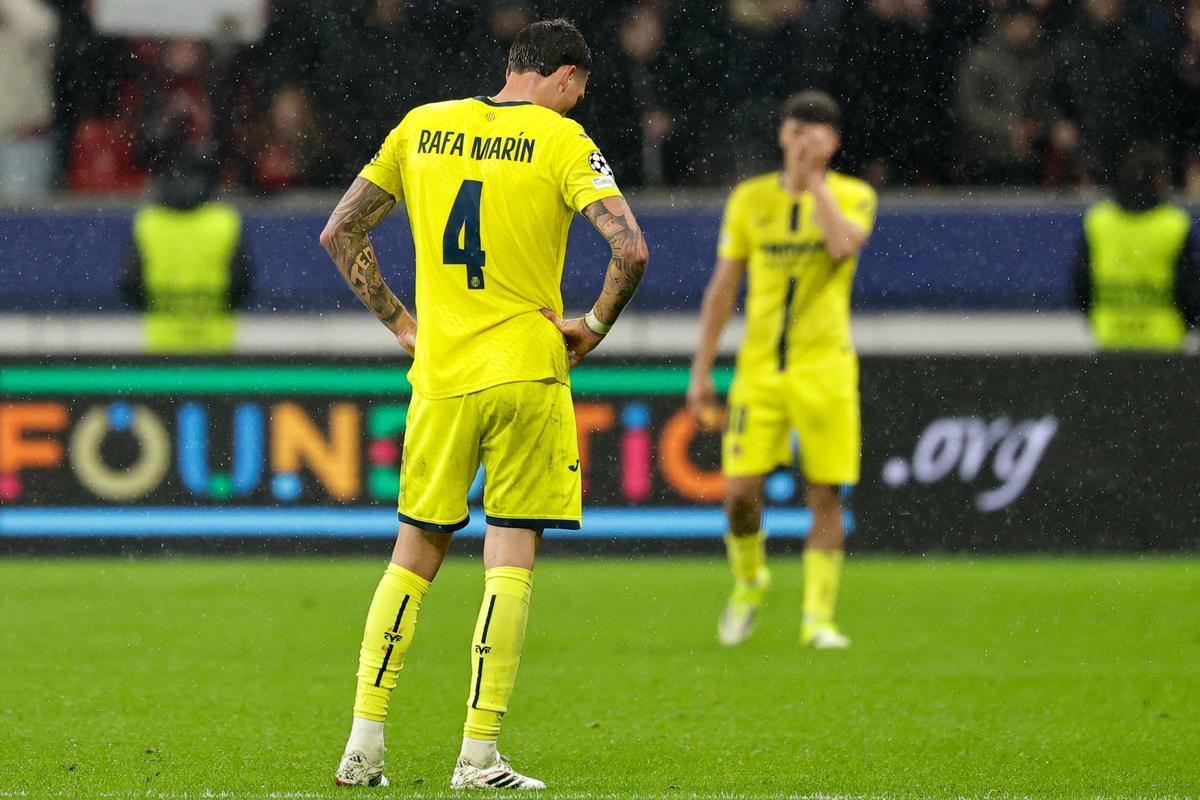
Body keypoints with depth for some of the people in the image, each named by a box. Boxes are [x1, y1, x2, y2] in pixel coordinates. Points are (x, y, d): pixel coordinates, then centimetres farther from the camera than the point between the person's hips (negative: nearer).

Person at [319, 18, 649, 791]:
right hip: (527, 373, -4)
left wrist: (400, 322, 14)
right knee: (511, 561, 0)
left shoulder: (421, 127, 8)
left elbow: (340, 235, 12)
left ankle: (364, 745, 8)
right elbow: (631, 249, -17)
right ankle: (480, 756, -4)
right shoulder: (561, 141, -5)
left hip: (438, 375, 4)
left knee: (413, 558, 12)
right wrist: (596, 326, -1)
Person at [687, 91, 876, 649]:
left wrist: (815, 181, -14)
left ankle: (818, 618, 5)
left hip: (825, 367, -1)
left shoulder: (853, 196, 1)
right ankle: (749, 582, 21)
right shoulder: (749, 199, 7)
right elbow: (723, 287, 10)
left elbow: (844, 246, -22)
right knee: (740, 489, -7)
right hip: (759, 367, 1)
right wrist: (701, 371, 7)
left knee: (825, 494, -3)